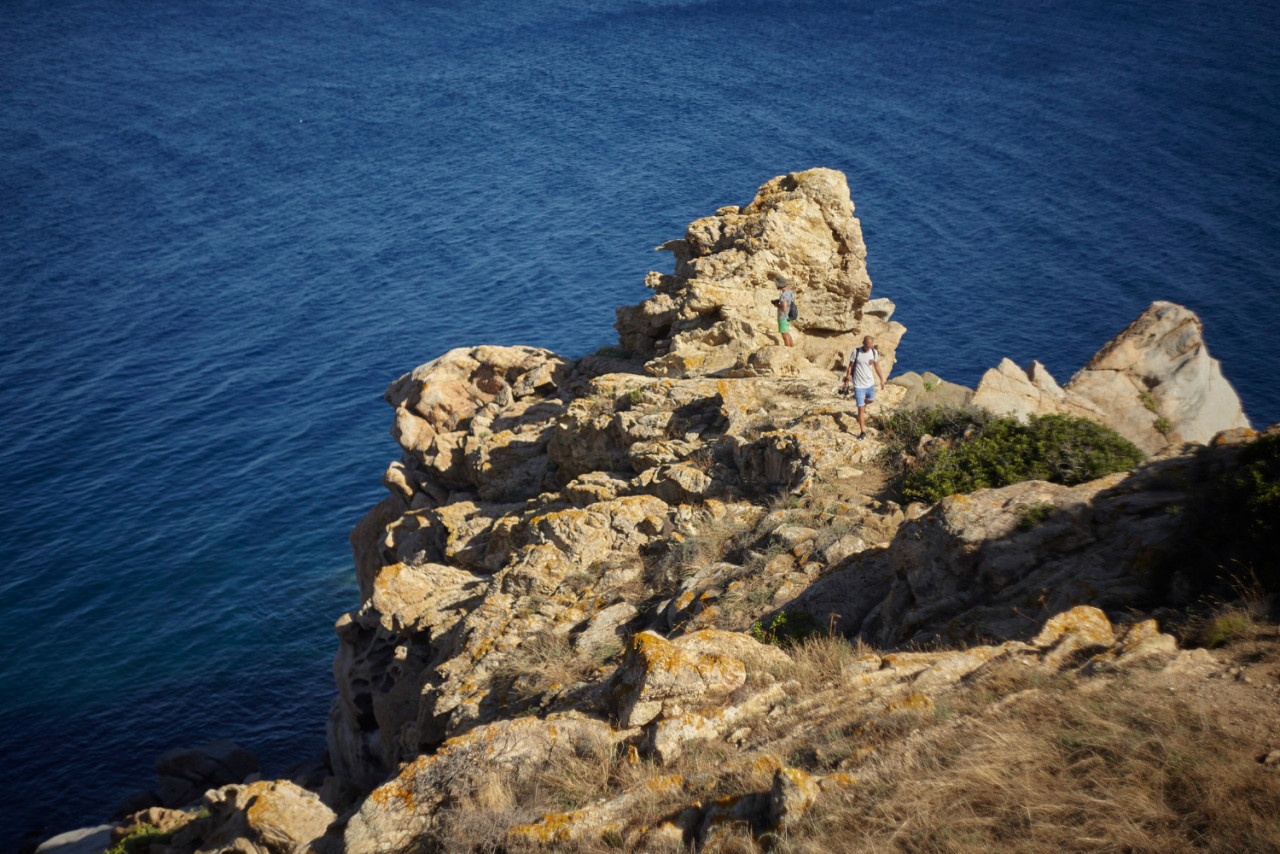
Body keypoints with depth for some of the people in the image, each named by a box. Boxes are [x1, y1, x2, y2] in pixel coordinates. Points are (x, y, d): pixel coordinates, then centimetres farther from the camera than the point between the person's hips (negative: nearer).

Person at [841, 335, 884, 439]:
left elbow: (876, 366, 11)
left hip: (870, 383, 4)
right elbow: (850, 367, -4)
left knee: (870, 399, 28)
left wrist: (881, 379, 18)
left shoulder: (874, 352, -5)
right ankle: (862, 431, 2)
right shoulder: (856, 352, -15)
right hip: (859, 385, -4)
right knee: (861, 409, -5)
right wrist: (846, 381, 0)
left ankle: (863, 404, 63)